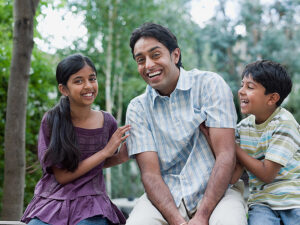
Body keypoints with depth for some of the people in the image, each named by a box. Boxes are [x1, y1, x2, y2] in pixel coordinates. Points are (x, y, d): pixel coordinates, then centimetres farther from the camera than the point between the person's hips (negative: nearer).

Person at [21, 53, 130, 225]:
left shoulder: (108, 122, 0)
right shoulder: (51, 121, -7)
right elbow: (61, 175, -10)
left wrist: (120, 158, -3)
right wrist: (105, 151, -13)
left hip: (91, 202, 1)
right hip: (53, 199, -1)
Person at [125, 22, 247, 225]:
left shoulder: (210, 84, -4)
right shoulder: (137, 109, 4)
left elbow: (226, 156, -10)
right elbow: (150, 173, -3)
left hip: (216, 191, -2)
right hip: (165, 195, 2)